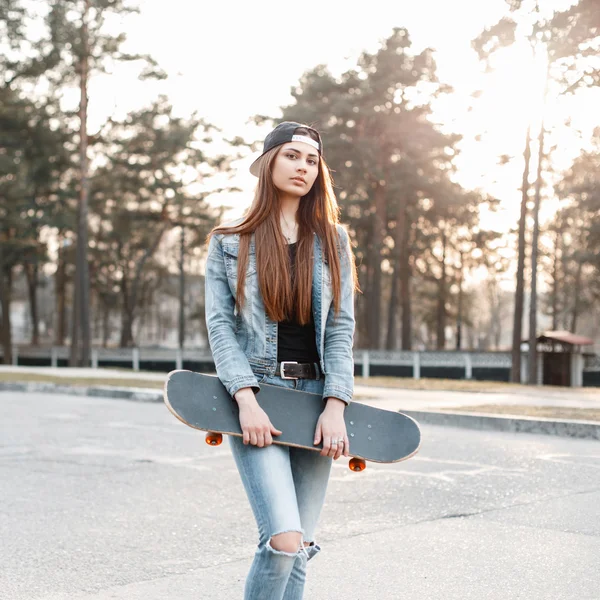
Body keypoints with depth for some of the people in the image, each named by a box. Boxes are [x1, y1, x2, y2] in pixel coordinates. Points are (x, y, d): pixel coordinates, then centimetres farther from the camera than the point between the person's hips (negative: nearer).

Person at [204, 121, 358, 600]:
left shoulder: (333, 241, 11)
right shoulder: (229, 242, 5)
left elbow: (341, 327, 5)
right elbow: (220, 325, -1)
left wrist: (335, 405, -7)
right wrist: (246, 400, -14)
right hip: (256, 395, -3)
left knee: (298, 548, 5)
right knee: (284, 540, -18)